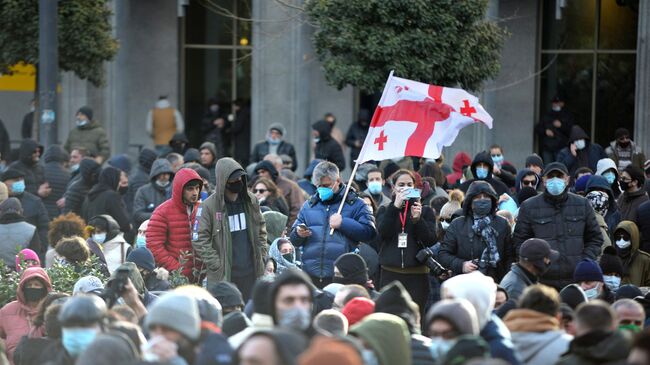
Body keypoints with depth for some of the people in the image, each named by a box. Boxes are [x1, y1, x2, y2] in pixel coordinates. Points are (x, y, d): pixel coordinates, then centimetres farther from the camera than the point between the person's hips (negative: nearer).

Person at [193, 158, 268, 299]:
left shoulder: (251, 201, 8)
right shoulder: (209, 206, -8)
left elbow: (261, 229, 19)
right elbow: (199, 240, -9)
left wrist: (262, 255, 8)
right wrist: (217, 265, -13)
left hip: (251, 272, 5)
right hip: (224, 276, -5)